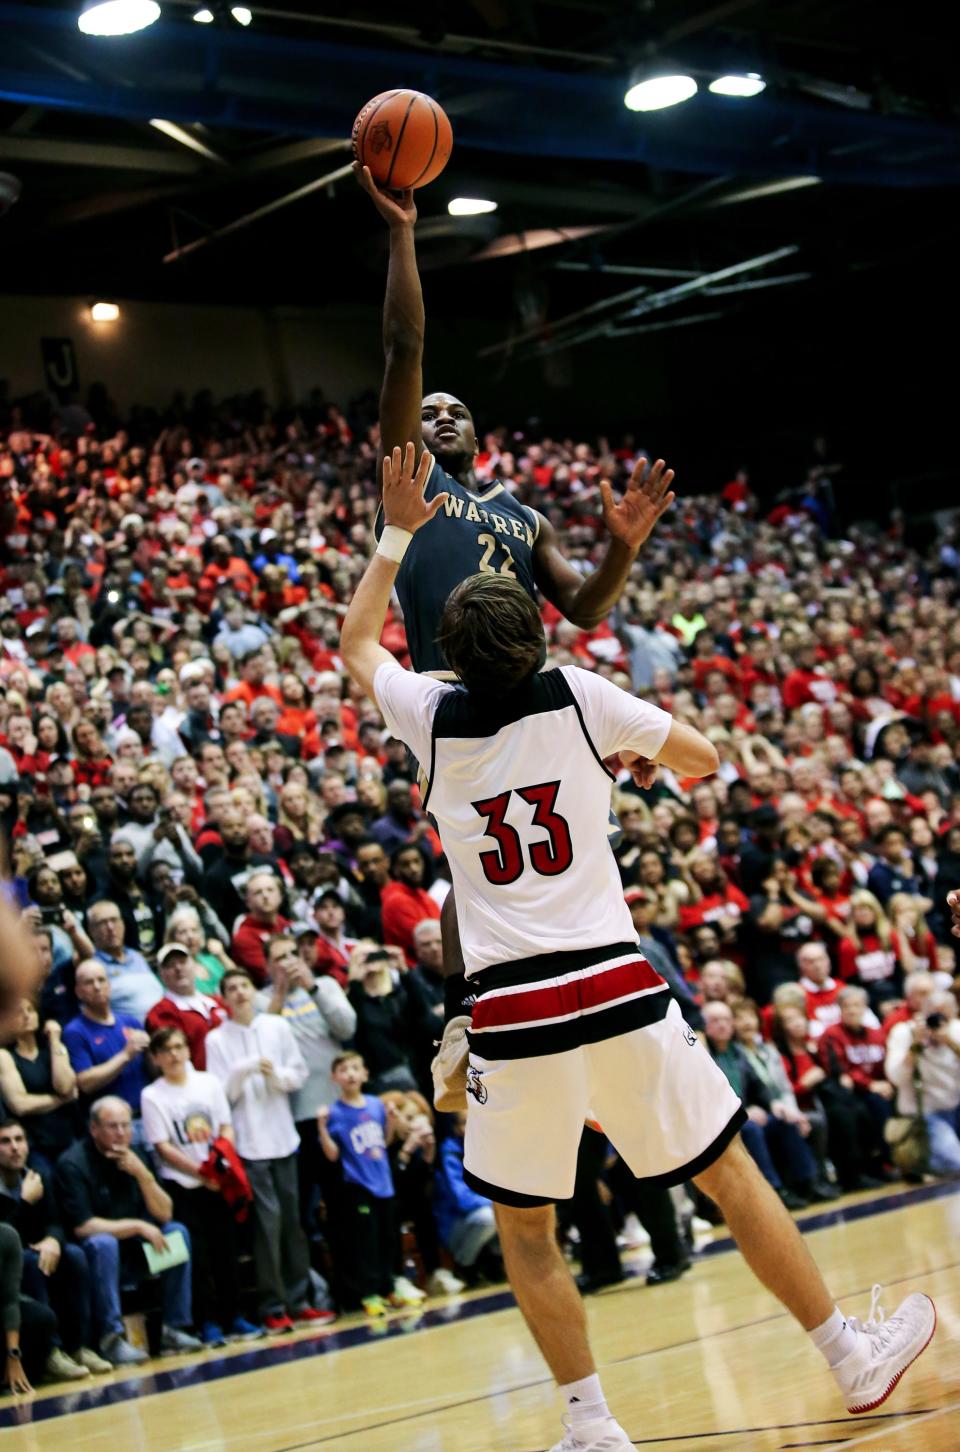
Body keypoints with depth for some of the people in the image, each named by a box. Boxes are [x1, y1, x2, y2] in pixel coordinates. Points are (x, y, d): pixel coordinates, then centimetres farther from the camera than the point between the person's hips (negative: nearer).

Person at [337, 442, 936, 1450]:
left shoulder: (431, 717, 1)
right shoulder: (578, 697, -1)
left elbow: (355, 646, 22)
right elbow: (704, 762, 12)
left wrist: (397, 534, 29)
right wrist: (642, 755, 32)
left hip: (513, 1015, 0)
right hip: (616, 990, 1)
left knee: (524, 1232, 14)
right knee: (729, 1175, 14)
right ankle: (854, 1359, 22)